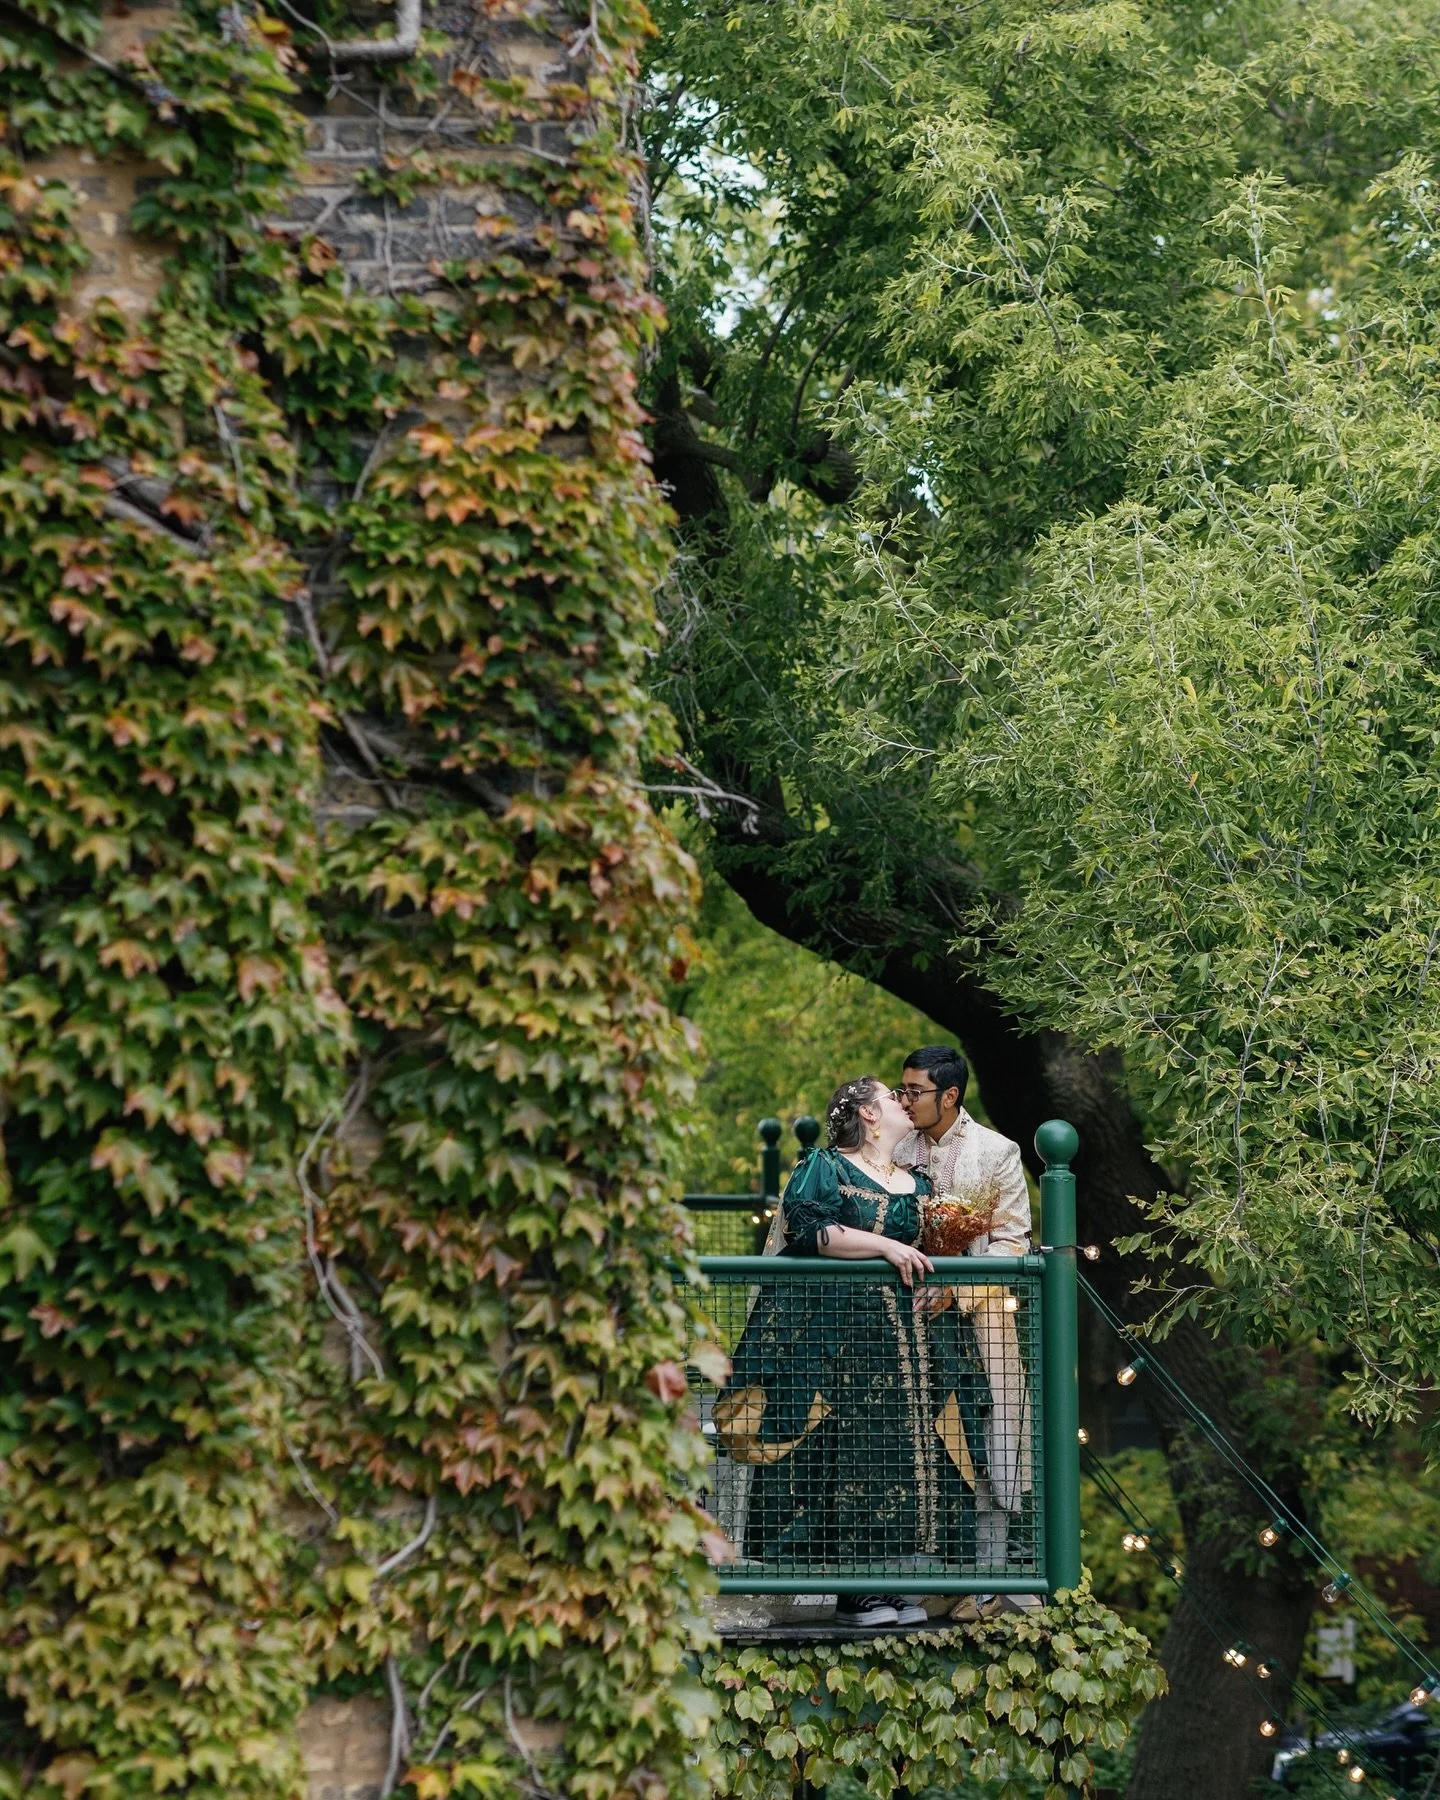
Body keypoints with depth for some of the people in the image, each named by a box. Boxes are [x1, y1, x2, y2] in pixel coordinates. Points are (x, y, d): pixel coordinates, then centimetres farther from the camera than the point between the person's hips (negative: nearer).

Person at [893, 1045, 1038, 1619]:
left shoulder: (996, 1151, 2)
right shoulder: (897, 1150, 10)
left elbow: (1012, 1239, -2)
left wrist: (957, 1288, -14)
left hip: (978, 1312, -2)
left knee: (983, 1445, -3)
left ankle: (989, 1581, 1)